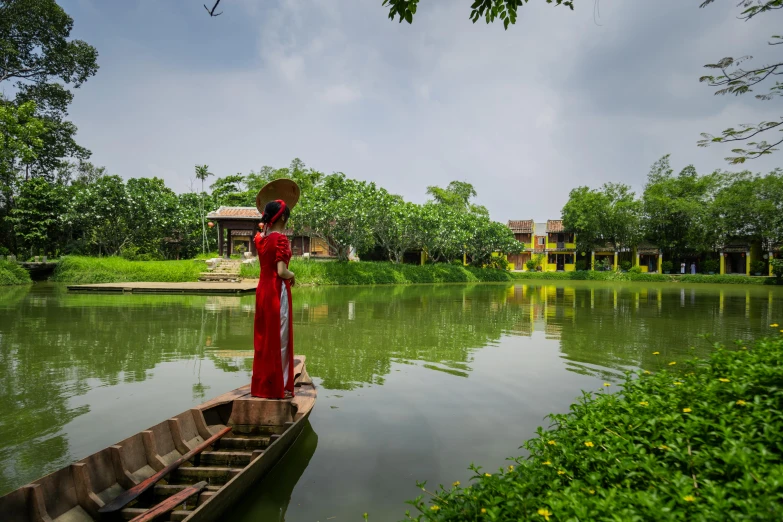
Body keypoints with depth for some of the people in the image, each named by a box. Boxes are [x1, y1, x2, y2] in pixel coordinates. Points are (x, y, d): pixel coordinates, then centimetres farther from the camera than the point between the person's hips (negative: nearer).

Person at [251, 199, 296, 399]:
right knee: (278, 339, 1)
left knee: (263, 338, 15)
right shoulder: (280, 239, -16)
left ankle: (260, 385, 23)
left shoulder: (259, 237, 6)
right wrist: (292, 275, -3)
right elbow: (281, 272, -22)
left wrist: (266, 221, 26)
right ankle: (278, 387, 9)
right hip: (277, 291, -8)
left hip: (262, 289, 8)